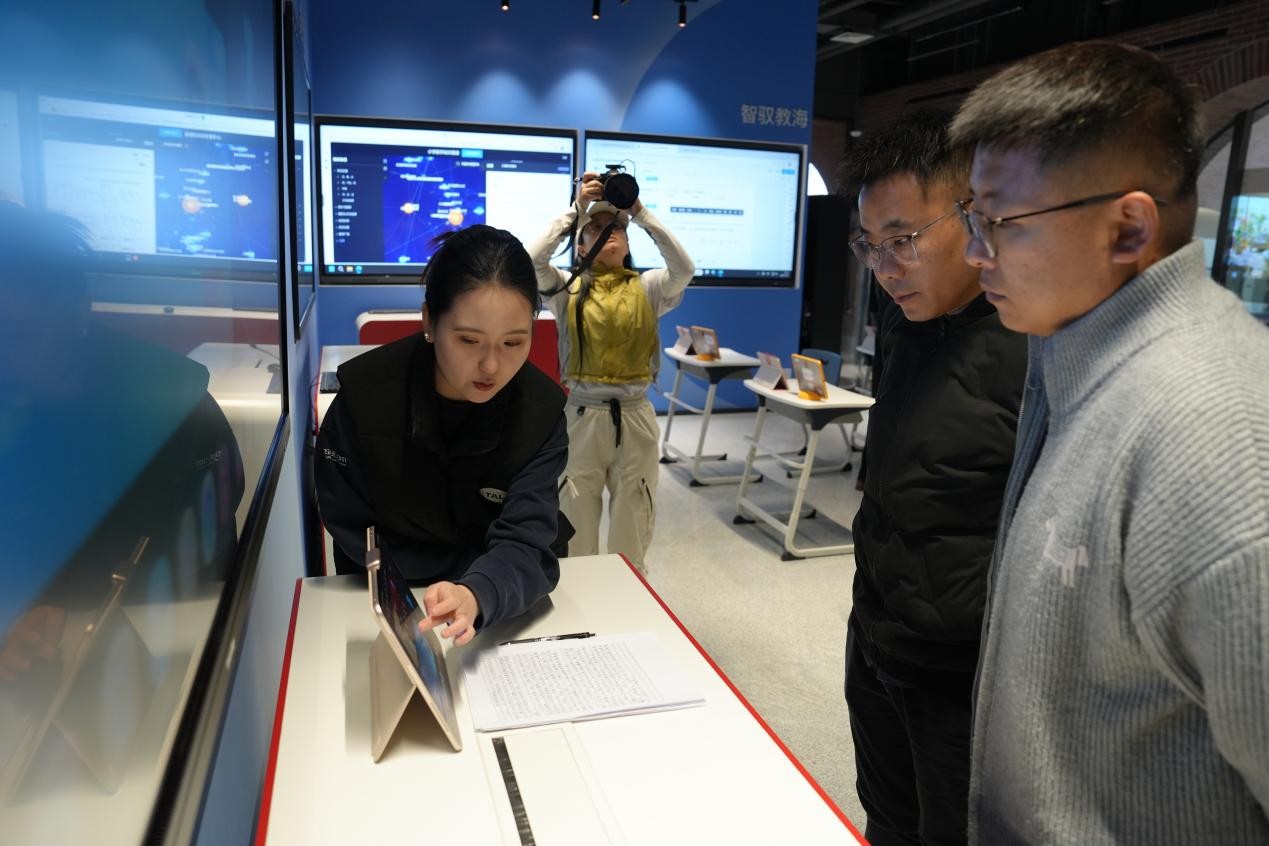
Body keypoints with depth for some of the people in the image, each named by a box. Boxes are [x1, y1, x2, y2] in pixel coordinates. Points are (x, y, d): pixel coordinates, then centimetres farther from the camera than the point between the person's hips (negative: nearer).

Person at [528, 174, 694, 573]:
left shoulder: (646, 288, 3)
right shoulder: (568, 289, 1)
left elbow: (684, 268, -15)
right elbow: (533, 260, -17)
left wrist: (639, 211, -15)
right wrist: (577, 208, -13)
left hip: (634, 416, 1)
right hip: (582, 414, 0)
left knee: (631, 525, 13)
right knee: (577, 524, 11)